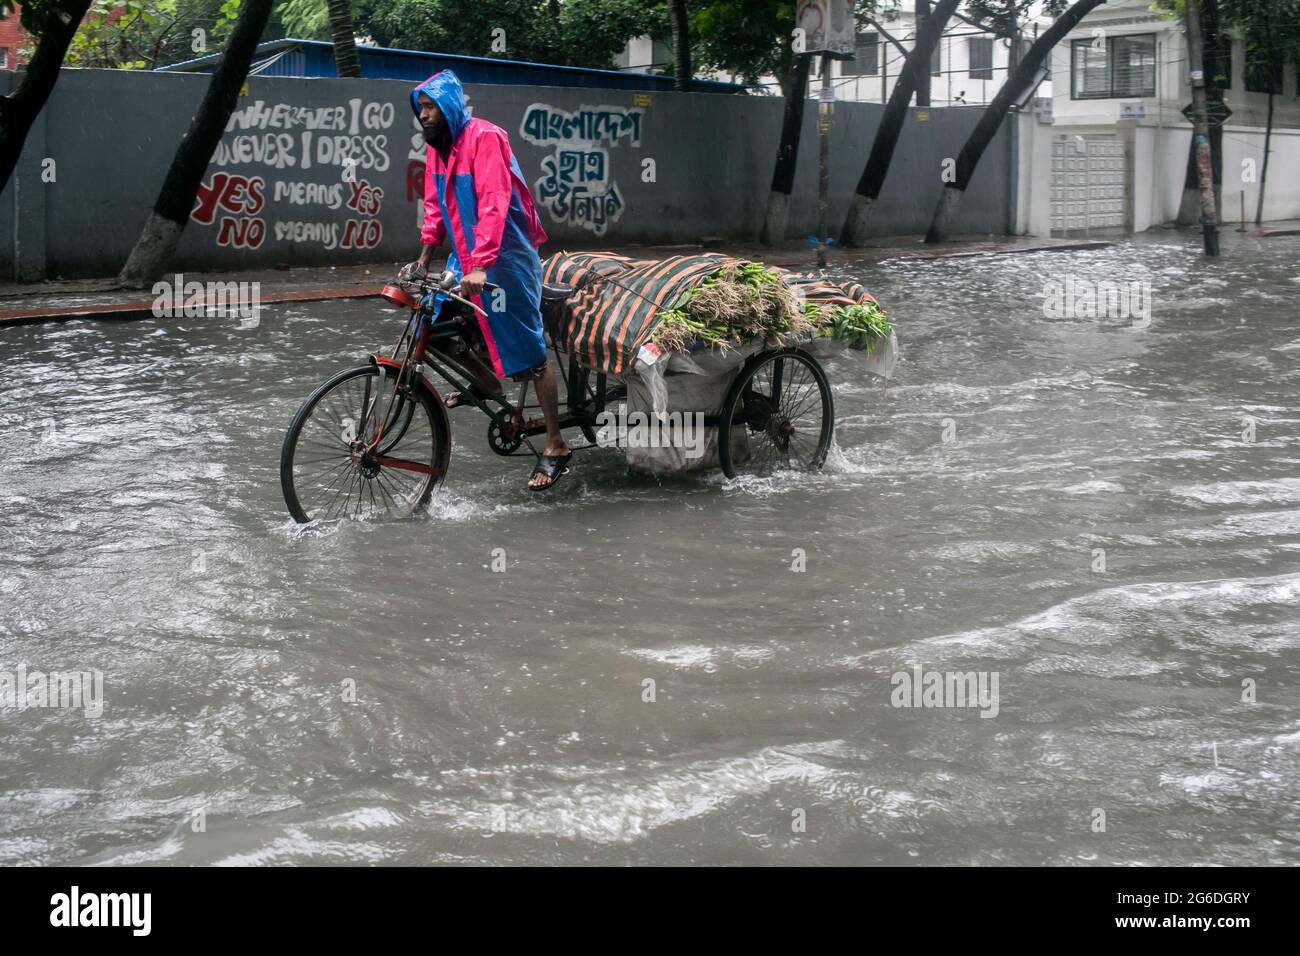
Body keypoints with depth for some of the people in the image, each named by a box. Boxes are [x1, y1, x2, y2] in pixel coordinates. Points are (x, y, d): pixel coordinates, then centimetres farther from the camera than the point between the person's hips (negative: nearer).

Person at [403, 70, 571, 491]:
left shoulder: (484, 138, -18)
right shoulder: (438, 146, 8)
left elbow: (494, 203, -27)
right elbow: (435, 206, 15)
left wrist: (480, 266, -34)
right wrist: (424, 258, 7)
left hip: (503, 258, -8)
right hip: (465, 258, 8)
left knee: (528, 352, -5)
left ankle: (556, 447, 2)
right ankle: (486, 382, 28)